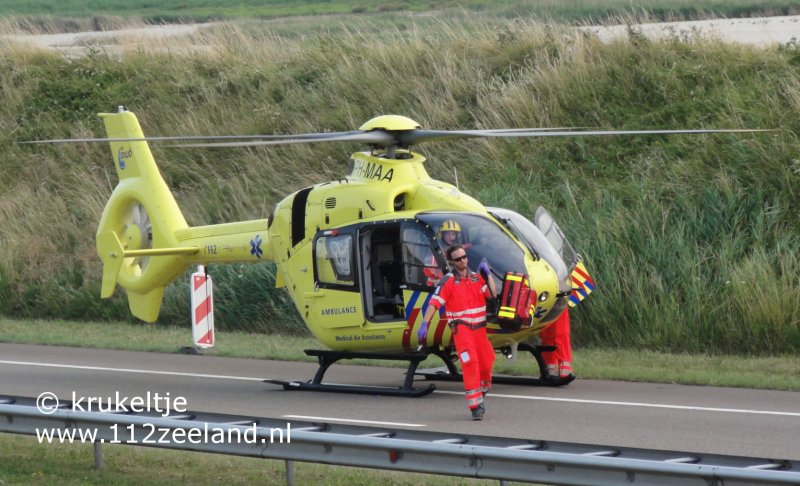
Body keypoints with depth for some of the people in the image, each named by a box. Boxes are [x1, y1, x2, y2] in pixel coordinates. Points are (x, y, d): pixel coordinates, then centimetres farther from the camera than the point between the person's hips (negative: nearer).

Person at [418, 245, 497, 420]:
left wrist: (488, 274, -2)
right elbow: (434, 303, -11)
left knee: (486, 363, 7)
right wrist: (424, 324, -21)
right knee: (469, 362, -20)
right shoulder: (448, 281, -4)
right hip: (461, 328, -5)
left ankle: (479, 398, 31)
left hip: (479, 328, 5)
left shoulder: (477, 278, 10)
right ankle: (475, 406, -20)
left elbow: (493, 294, 1)